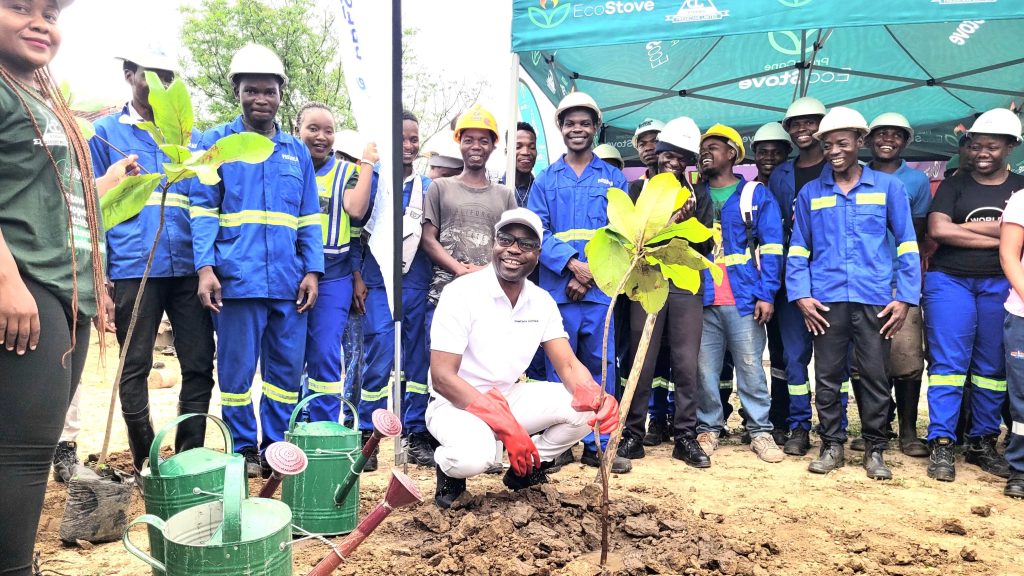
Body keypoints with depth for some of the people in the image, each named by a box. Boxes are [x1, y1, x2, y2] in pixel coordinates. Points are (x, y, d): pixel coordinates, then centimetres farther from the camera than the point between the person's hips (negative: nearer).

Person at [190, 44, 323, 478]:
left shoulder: (296, 151, 15)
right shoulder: (216, 142, 7)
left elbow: (309, 218, 14)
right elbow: (202, 209, 2)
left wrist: (312, 270, 3)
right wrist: (205, 266, -10)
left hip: (289, 281, 3)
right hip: (237, 277, -3)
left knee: (287, 369, 7)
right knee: (237, 369, 3)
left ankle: (277, 447, 20)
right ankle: (244, 449, 18)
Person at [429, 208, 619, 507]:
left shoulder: (543, 302, -1)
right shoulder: (461, 293, -18)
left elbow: (569, 366, -5)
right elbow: (442, 378, -22)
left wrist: (598, 399, -29)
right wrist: (507, 426, -29)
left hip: (509, 398, 6)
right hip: (456, 403, -5)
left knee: (586, 409, -14)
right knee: (474, 456, -37)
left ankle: (525, 469, 9)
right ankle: (450, 467, 0)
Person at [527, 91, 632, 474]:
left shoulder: (613, 178, 11)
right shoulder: (545, 180, 10)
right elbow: (537, 231, -1)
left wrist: (592, 274, -10)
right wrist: (572, 264, -15)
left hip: (600, 288, 0)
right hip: (557, 288, 0)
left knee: (601, 366, 3)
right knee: (559, 367, 5)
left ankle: (598, 445, 14)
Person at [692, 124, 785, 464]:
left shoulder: (756, 195, 6)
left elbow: (771, 247, 1)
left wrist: (766, 294, -8)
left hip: (744, 298, -2)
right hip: (702, 299, 2)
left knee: (750, 367, 1)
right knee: (705, 369, 4)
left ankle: (760, 432, 11)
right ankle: (708, 428, 15)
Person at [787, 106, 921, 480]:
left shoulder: (888, 187, 6)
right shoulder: (810, 192, 9)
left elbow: (907, 245, 5)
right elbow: (798, 249, 9)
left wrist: (905, 298, -2)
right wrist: (801, 295, -2)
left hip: (875, 300, -1)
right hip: (826, 300, 1)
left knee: (874, 376, 5)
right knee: (827, 376, 6)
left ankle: (874, 449, 18)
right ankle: (832, 445, 19)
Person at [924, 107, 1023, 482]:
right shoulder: (954, 185, 7)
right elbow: (937, 230, -8)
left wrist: (960, 227, -7)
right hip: (950, 282, -2)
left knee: (993, 367, 6)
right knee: (948, 363, -5)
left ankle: (983, 443, 18)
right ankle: (941, 445, -2)